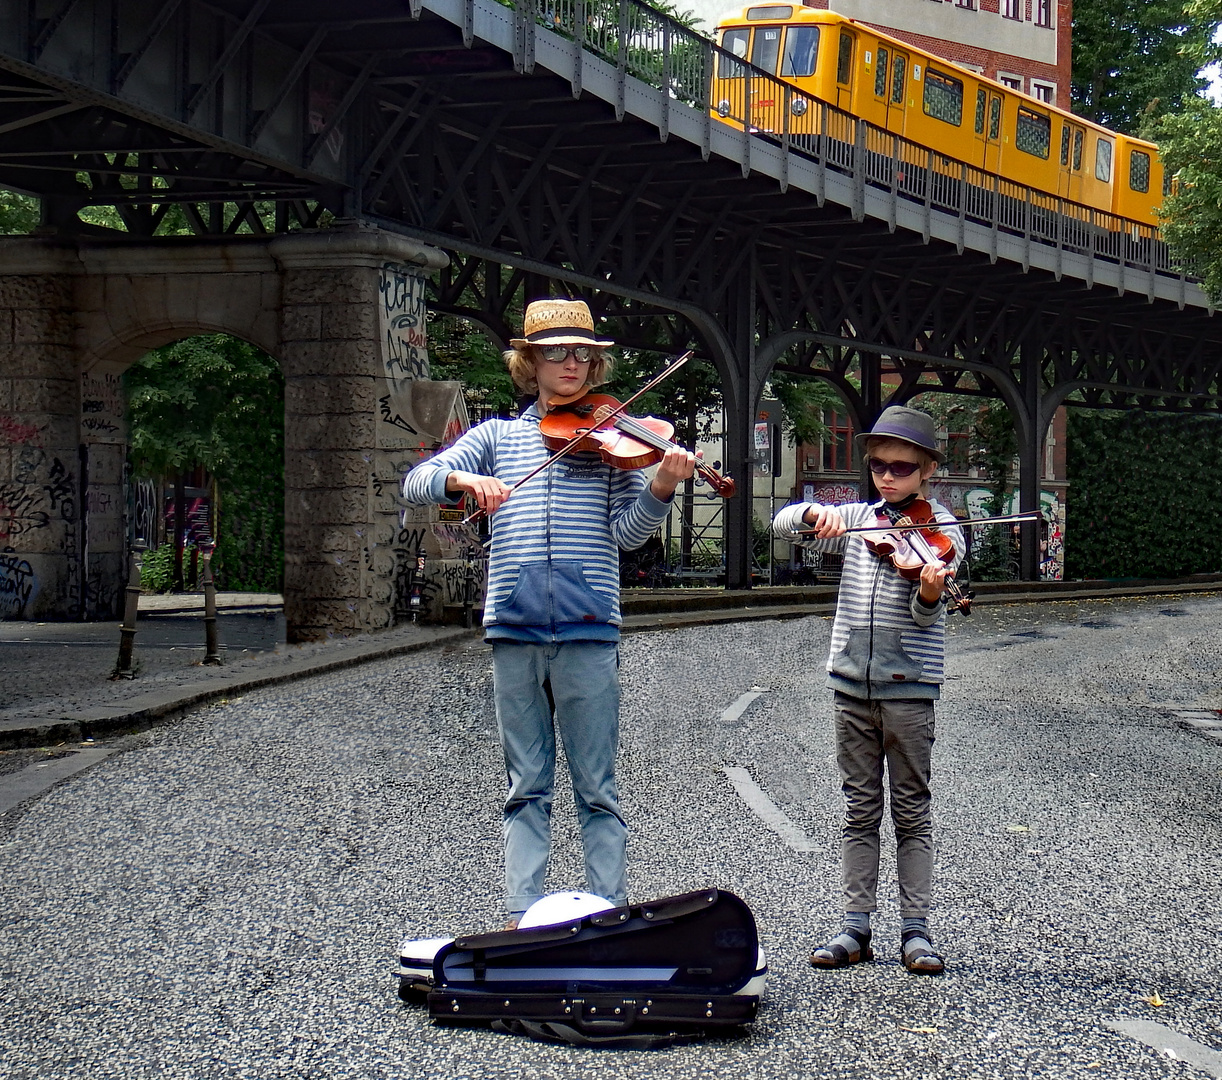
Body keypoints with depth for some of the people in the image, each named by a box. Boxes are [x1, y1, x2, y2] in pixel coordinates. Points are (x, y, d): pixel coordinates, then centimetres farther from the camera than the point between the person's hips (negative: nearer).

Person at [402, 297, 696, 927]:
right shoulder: (497, 436, 13)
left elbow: (627, 532, -1)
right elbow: (417, 483, 3)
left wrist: (661, 488, -21)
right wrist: (464, 479, -19)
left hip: (587, 630, -2)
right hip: (514, 629, 2)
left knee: (597, 788, 2)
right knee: (526, 787, 8)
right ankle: (523, 916, 12)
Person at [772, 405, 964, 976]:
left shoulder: (940, 529, -3)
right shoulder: (857, 520, 10)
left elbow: (925, 614, -15)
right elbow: (784, 523, 4)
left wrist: (932, 590, -38)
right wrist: (817, 514, -16)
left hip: (908, 686, -4)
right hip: (851, 680, 4)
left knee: (911, 810, 2)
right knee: (859, 809, 8)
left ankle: (915, 929, 7)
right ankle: (855, 927, 11)